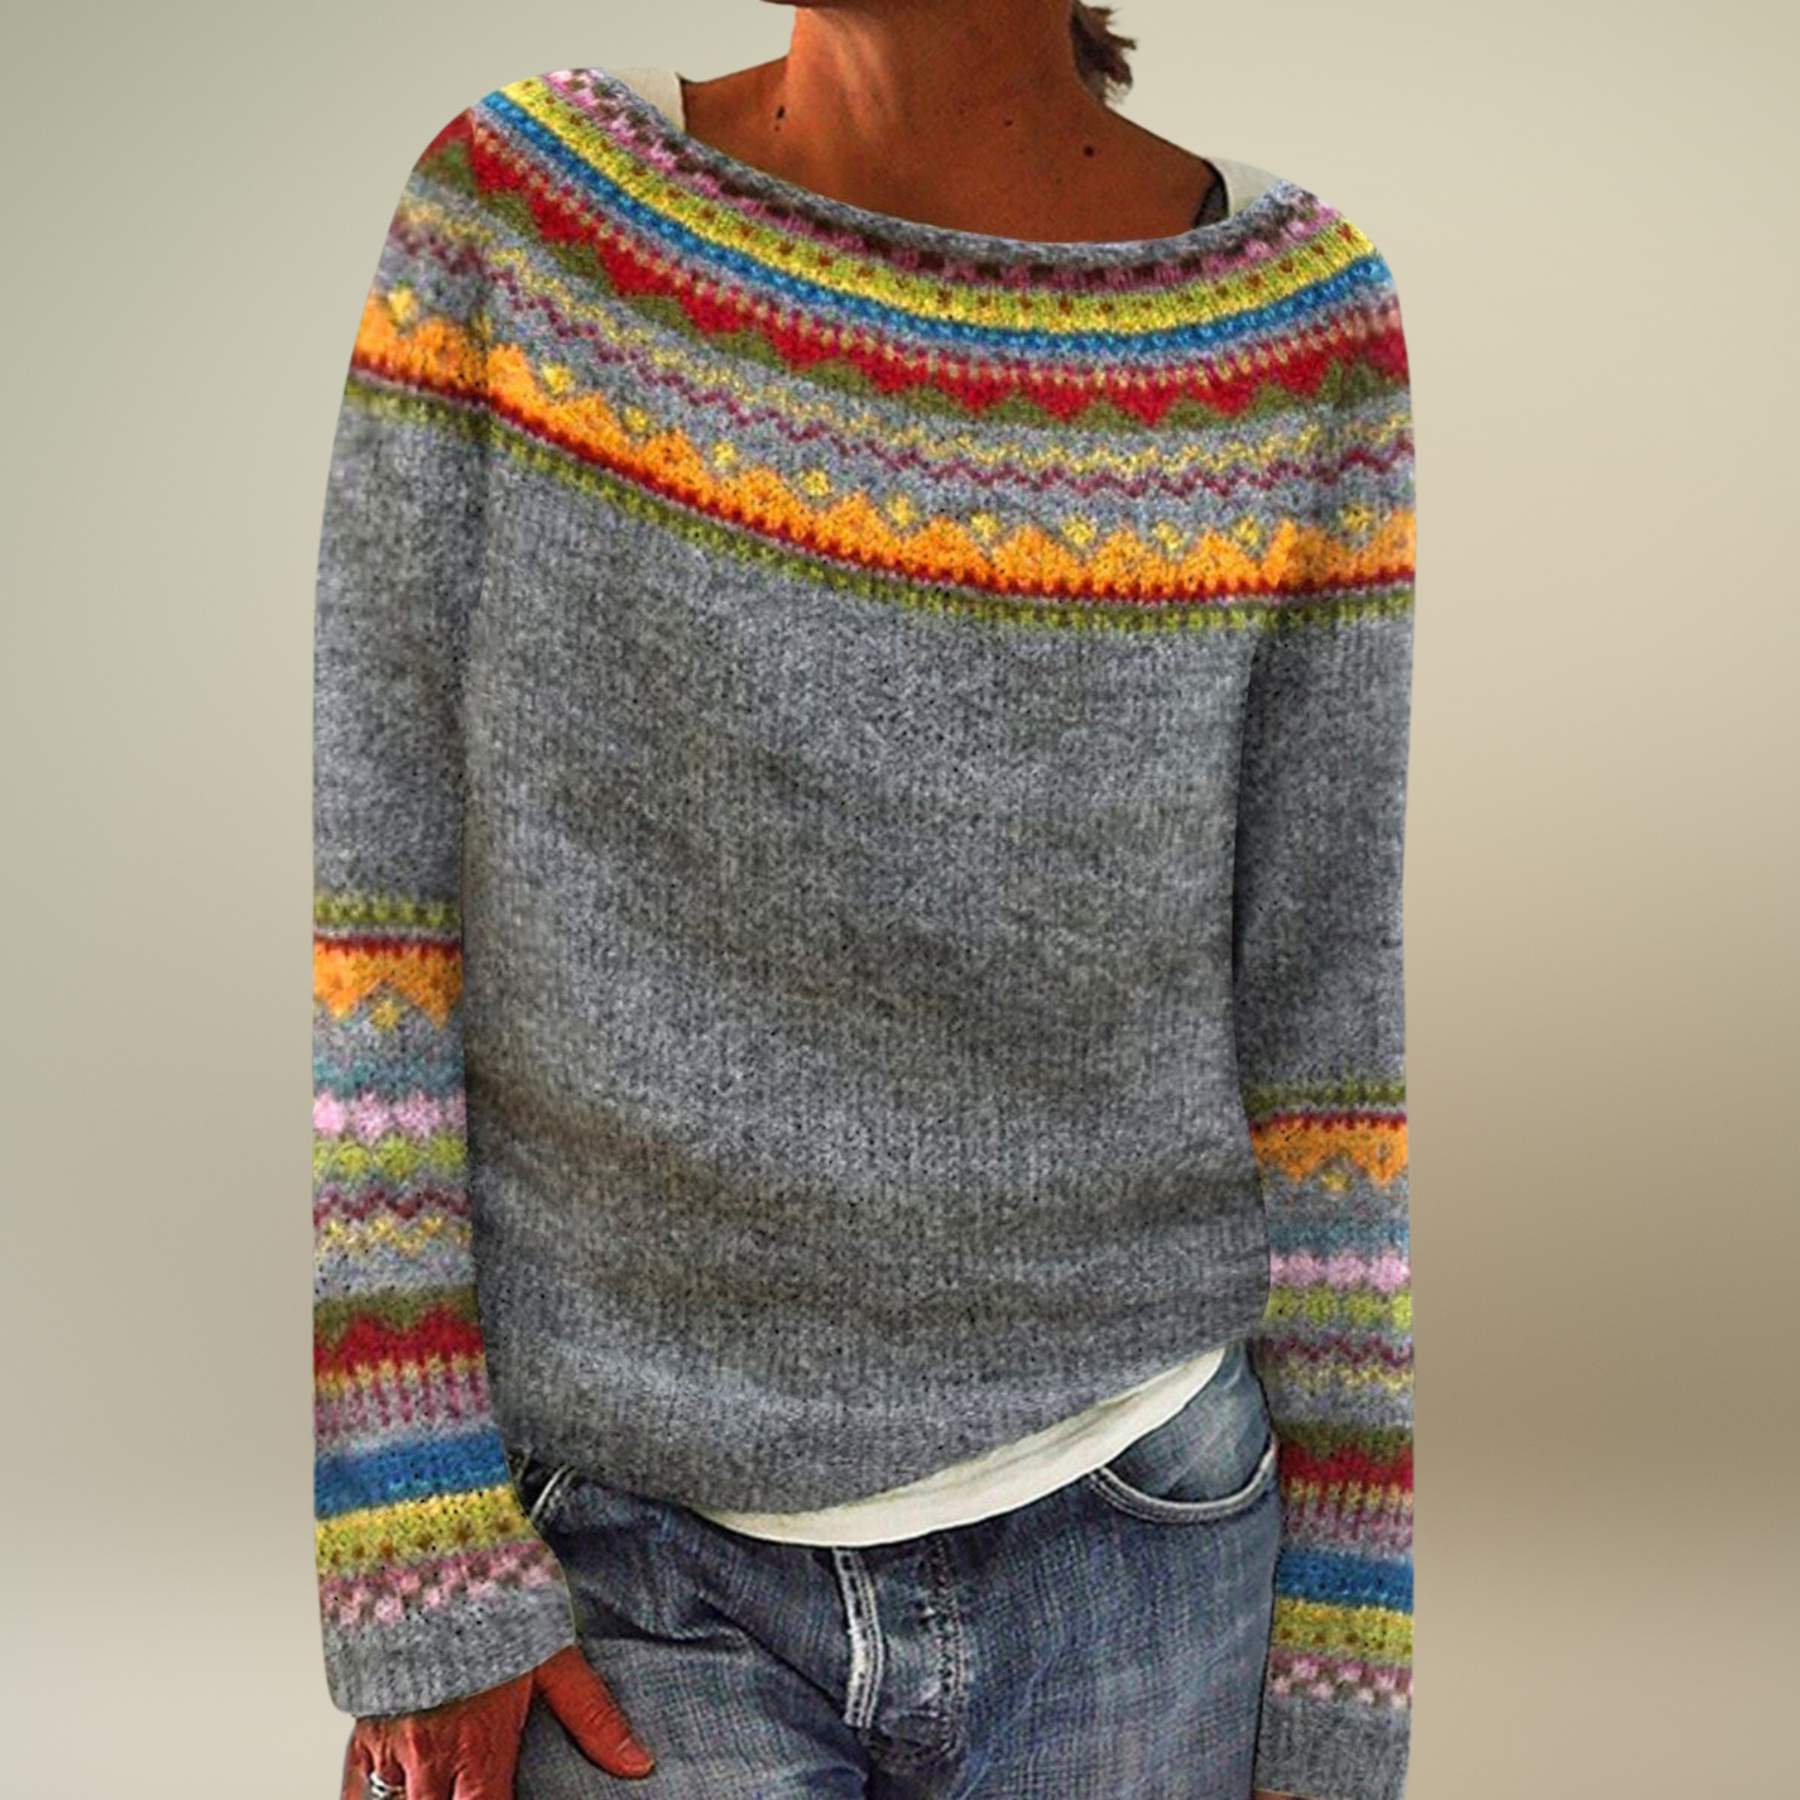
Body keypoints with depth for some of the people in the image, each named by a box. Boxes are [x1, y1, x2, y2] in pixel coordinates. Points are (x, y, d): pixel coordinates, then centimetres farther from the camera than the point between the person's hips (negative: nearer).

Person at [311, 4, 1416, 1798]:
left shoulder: (1294, 321, -7)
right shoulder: (514, 209, -8)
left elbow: (1311, 1030, -4)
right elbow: (375, 920, -8)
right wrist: (416, 1591, -12)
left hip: (1124, 1551, 1)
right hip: (633, 1582, 0)